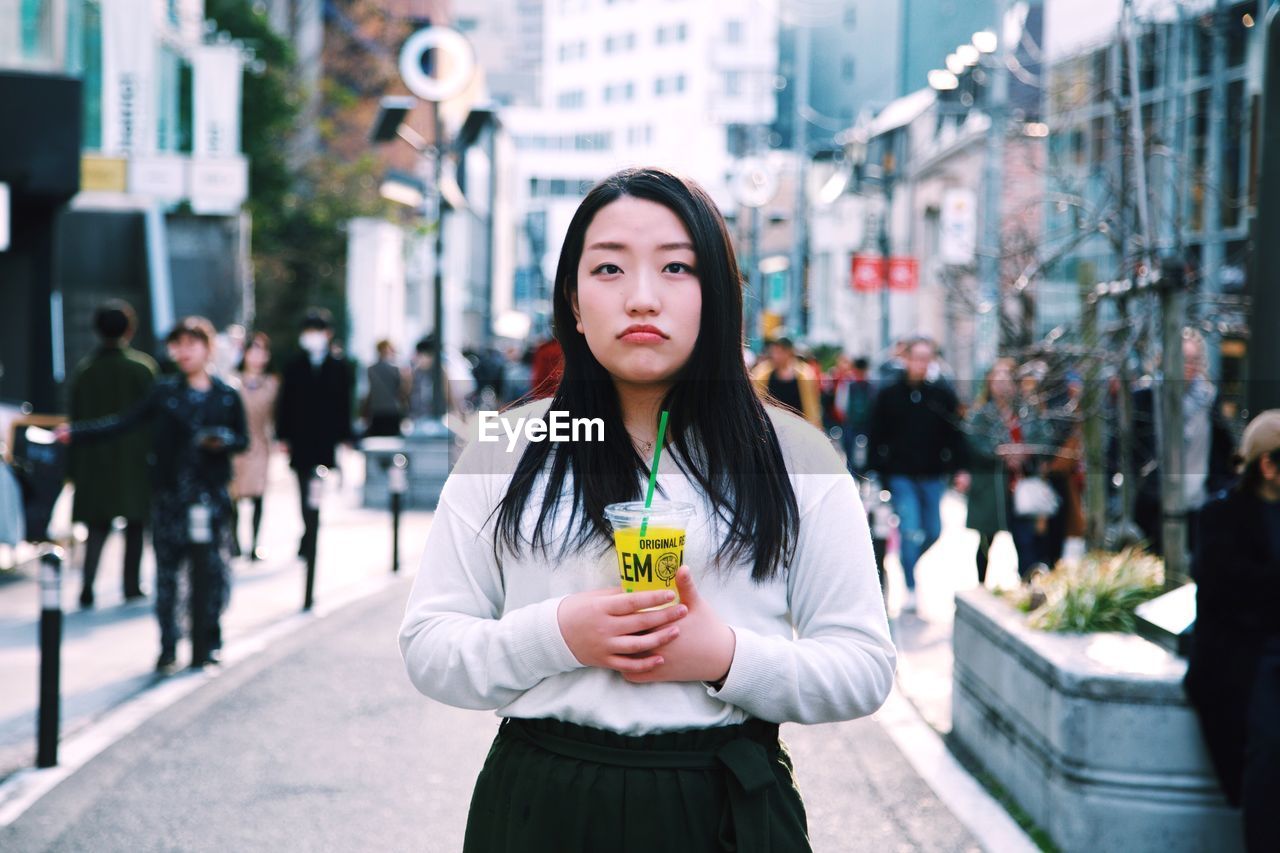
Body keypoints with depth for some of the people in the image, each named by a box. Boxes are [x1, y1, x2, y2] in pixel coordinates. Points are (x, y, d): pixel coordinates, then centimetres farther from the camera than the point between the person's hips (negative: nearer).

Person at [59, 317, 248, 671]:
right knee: (166, 570, 1)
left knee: (210, 569, 0)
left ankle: (206, 645, 11)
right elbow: (124, 422, 1)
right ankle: (167, 648, 7)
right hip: (170, 494, 1)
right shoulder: (165, 392, 5)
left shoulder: (227, 396, 5)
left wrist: (223, 440, -12)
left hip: (210, 496, 0)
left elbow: (242, 439, 11)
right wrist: (75, 432, -8)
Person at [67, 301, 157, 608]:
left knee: (98, 525, 6)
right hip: (134, 462, -2)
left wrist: (74, 467, 10)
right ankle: (132, 585, 12)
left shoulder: (84, 371, 2)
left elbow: (75, 419, 5)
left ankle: (87, 586, -9)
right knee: (135, 525, 10)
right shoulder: (142, 367, -7)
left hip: (94, 463, 2)